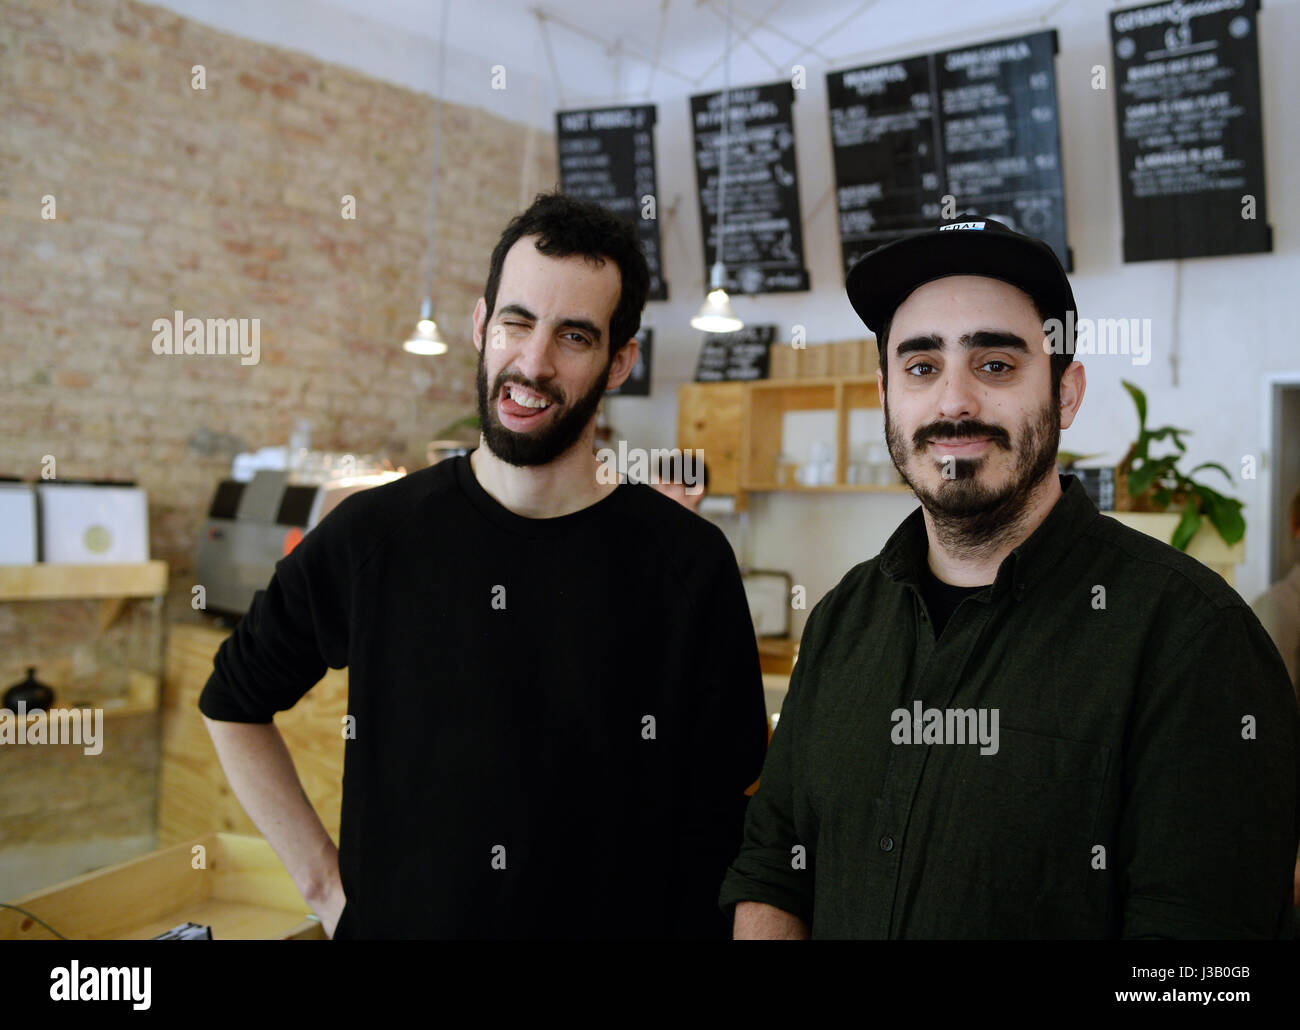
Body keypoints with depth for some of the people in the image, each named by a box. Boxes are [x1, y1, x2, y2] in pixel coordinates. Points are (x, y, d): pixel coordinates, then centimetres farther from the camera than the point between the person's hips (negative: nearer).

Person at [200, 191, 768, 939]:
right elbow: (234, 704, 7)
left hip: (615, 919, -1)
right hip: (391, 919, 1)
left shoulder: (690, 564, -11)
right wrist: (323, 879, 1)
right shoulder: (371, 537, -7)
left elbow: (723, 824, -7)